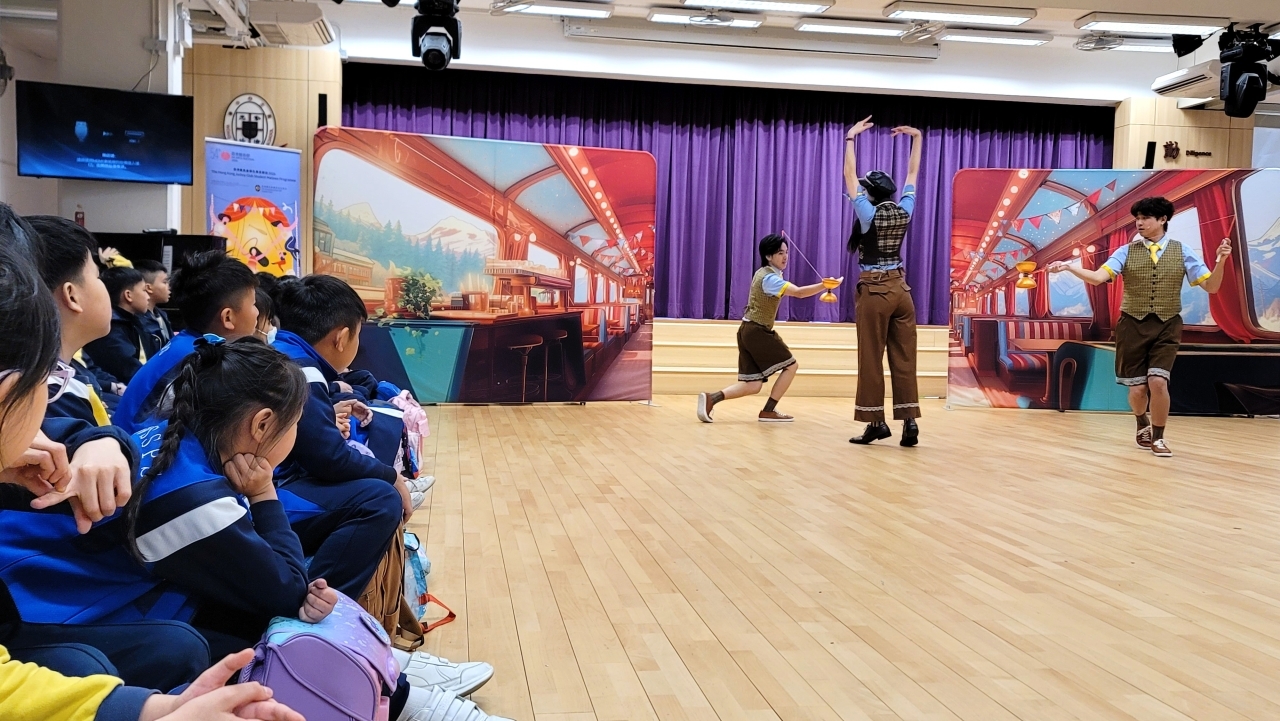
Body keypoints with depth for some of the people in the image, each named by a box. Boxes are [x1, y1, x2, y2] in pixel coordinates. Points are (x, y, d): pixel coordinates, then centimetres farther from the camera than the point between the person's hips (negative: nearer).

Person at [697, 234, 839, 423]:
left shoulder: (764, 273, 14)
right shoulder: (769, 278, -17)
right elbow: (799, 292, -32)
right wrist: (824, 285, -39)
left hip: (748, 330, 10)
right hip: (757, 331, -10)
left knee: (753, 386, 3)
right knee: (791, 365, 1)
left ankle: (711, 398, -10)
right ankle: (768, 411, 3)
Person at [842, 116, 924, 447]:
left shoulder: (869, 214, -9)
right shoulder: (904, 212, 4)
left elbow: (849, 175, -5)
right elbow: (913, 174, 16)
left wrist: (851, 138, 0)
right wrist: (917, 137, 21)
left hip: (874, 292, -5)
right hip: (901, 289, 5)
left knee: (871, 359, 0)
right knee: (904, 358, 4)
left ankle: (876, 422, 3)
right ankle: (909, 421, 1)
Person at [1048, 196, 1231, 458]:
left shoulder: (1182, 251, 1)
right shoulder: (1126, 251, 0)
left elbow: (1211, 286, 1)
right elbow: (1098, 277, -13)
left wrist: (1221, 260, -17)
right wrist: (1069, 266, -29)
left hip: (1167, 327, 0)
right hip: (1133, 325, 0)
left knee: (1158, 381, -14)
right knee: (1137, 388, 4)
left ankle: (1158, 438, 9)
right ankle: (1143, 426, 38)